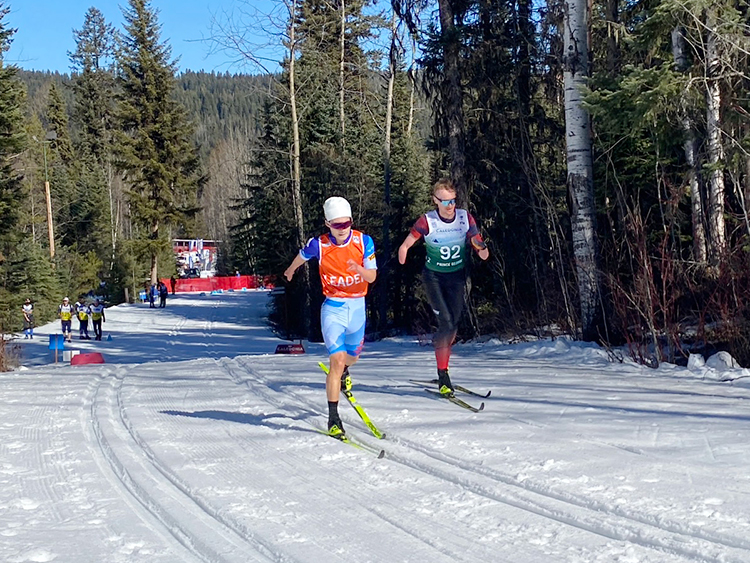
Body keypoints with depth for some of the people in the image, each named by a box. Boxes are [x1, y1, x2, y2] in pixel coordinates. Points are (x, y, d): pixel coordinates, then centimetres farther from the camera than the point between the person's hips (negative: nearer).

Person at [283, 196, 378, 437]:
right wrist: (290, 271, 30)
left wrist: (359, 269, -34)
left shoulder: (363, 241, -10)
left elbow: (372, 277, -11)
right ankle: (333, 419, -9)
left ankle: (343, 373, 62)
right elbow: (301, 257, 10)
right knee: (337, 360, -16)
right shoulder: (318, 245, -14)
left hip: (357, 306, 3)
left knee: (352, 356, 24)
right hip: (333, 307, -3)